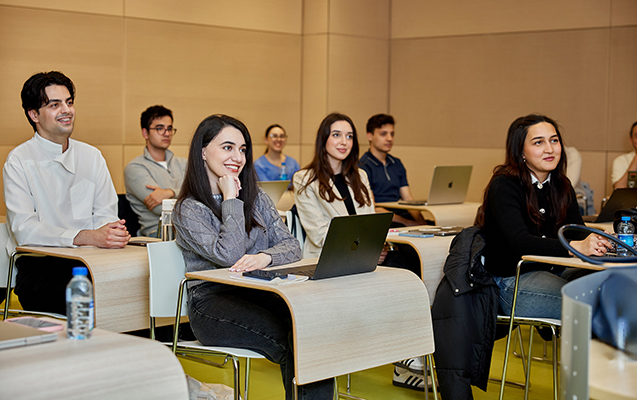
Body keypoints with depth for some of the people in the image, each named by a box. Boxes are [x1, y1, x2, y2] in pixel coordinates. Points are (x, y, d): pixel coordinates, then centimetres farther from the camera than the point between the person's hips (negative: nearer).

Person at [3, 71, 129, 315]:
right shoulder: (19, 161, -3)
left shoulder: (92, 157, 15)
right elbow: (23, 229, -15)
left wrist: (112, 230, -16)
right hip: (38, 265, -4)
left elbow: (104, 213, 11)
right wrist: (86, 237, -27)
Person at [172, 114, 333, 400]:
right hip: (212, 302, -5)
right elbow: (229, 255, -15)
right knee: (293, 338, -30)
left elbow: (291, 246, 6)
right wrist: (231, 200, -7)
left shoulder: (256, 197, 16)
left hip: (260, 293, 5)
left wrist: (265, 257, -16)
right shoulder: (188, 210, 0)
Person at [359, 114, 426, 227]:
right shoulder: (363, 166, -5)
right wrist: (406, 222, -19)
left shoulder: (397, 164, 20)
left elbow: (408, 200, 15)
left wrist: (420, 221, -6)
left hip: (400, 214, 7)